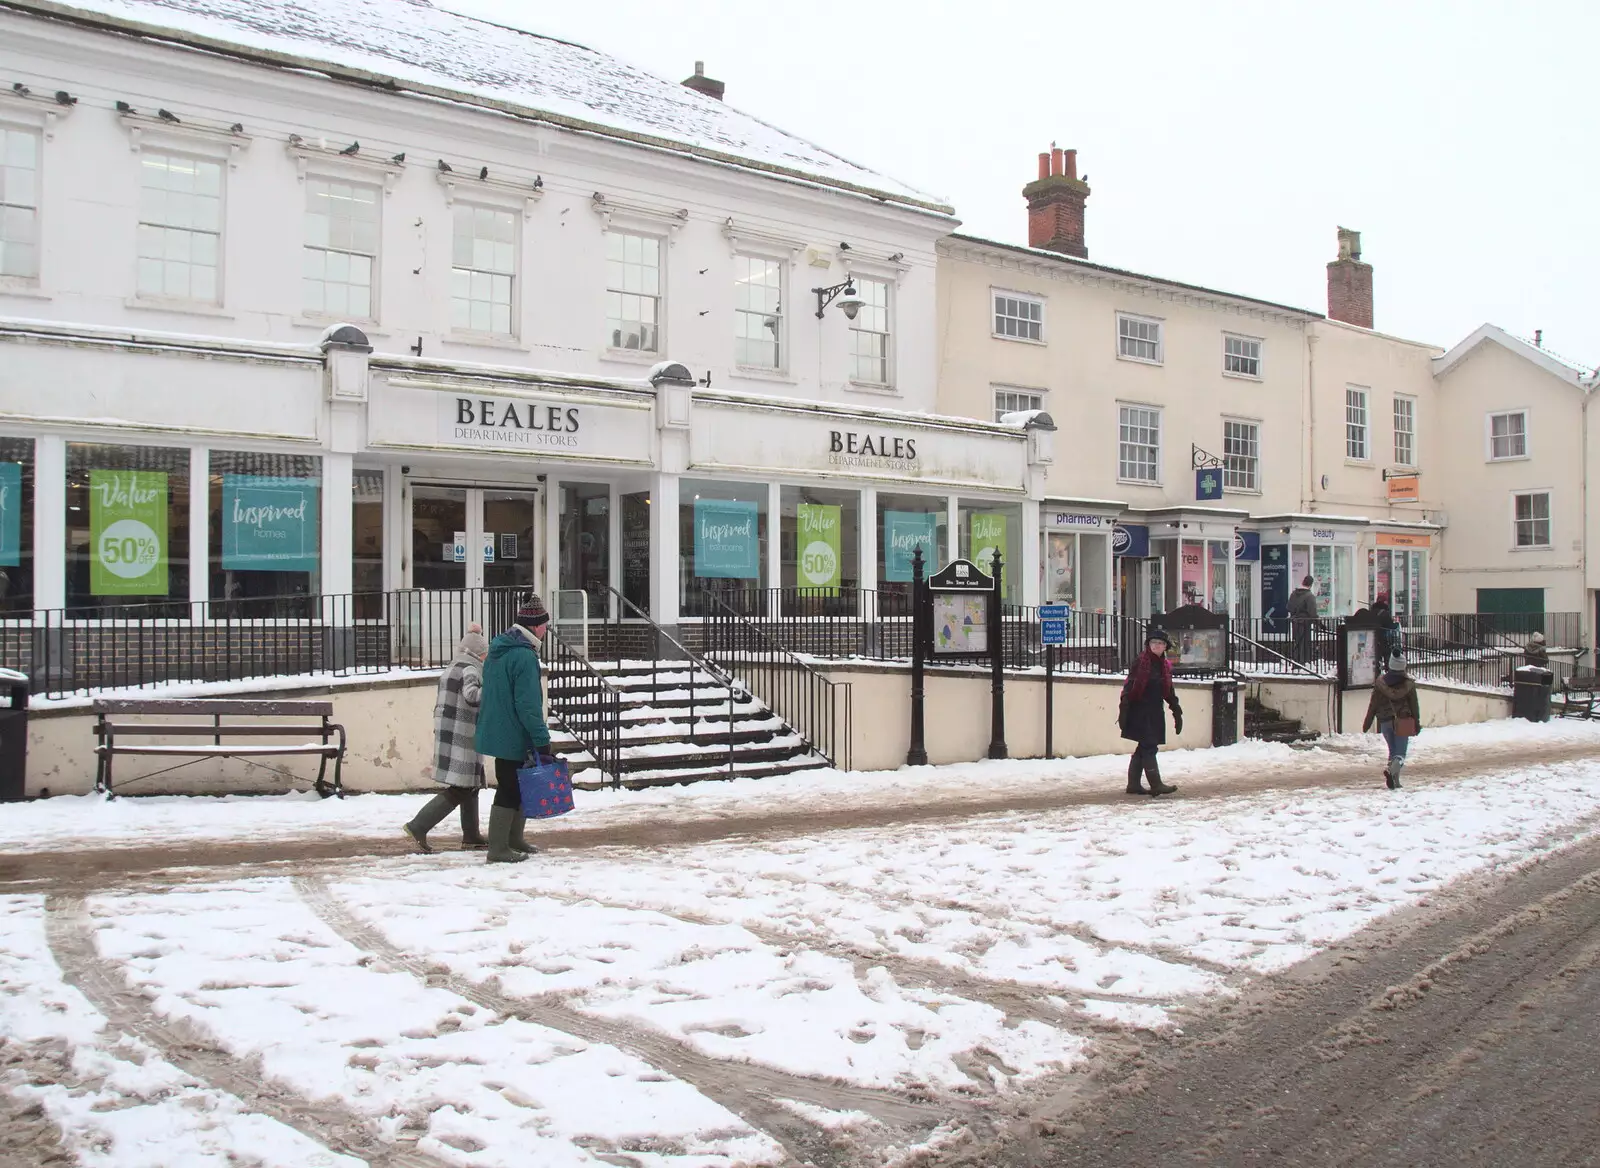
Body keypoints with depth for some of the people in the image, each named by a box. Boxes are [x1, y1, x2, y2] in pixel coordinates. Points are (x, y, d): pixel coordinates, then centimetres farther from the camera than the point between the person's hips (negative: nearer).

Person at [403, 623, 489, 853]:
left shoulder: (451, 668, 16)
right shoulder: (471, 668, -12)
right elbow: (471, 695, -28)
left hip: (446, 732, 10)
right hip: (462, 736, -10)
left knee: (469, 785, 16)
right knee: (459, 789, -6)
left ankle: (471, 836, 21)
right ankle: (418, 827, -11)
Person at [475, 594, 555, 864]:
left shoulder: (497, 650, 11)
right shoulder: (524, 656, -19)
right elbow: (528, 705, -23)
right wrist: (542, 740, -19)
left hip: (496, 731, 10)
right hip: (514, 737, -9)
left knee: (519, 786, 19)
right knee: (509, 791, -3)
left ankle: (514, 839, 28)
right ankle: (498, 849, 2)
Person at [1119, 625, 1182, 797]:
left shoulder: (1165, 666, 12)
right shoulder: (1141, 662, -8)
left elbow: (1169, 692, 21)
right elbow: (1129, 687, -11)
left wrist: (1177, 712, 18)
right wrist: (1124, 710, -16)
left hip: (1155, 713, 7)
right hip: (1140, 712, -7)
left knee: (1143, 748, 10)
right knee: (1149, 747, -11)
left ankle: (1133, 784, 16)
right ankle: (1156, 785, -12)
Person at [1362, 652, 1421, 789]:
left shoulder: (1380, 683, -1)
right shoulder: (1409, 684, -3)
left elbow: (1373, 705, 1)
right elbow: (1414, 706, 3)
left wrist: (1367, 723, 7)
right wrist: (1417, 724, 12)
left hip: (1385, 722, 2)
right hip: (1402, 723, -2)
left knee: (1393, 751, 16)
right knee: (1400, 754, -2)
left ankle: (1395, 781, 12)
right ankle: (1391, 770, -31)